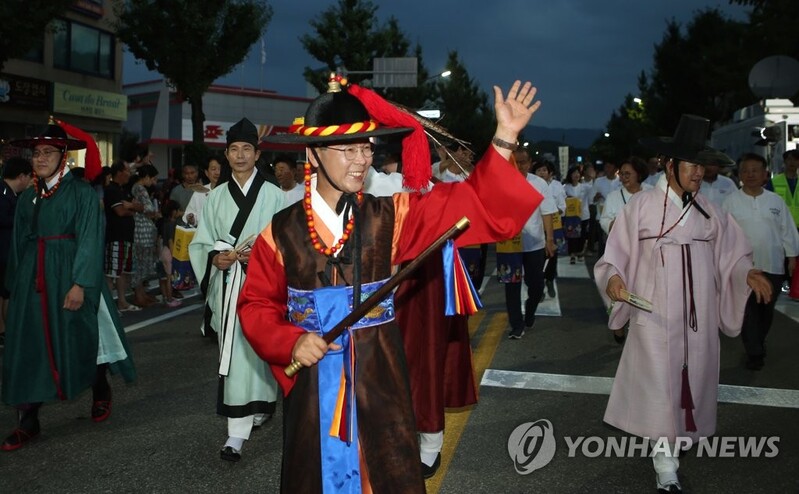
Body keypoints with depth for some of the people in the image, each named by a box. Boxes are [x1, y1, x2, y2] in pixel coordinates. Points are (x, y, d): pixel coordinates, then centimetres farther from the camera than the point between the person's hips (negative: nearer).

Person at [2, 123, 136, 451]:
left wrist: (80, 284, -19)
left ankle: (101, 393, 34)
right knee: (28, 347, 2)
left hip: (70, 274, -5)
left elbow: (89, 240, -12)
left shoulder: (81, 192, -6)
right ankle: (27, 422, 10)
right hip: (33, 280, 5)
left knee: (82, 339, 7)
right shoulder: (27, 197, 11)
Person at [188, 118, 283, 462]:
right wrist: (215, 258, -9)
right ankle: (257, 407, 20)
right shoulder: (216, 197, 11)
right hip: (227, 283, 3)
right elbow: (201, 243, 11)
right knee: (233, 352, 4)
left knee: (254, 349, -5)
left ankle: (238, 432, -1)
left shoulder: (273, 195, 1)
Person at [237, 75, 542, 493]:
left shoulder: (390, 216, -3)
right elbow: (257, 305, 3)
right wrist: (290, 343, -15)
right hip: (311, 381, 0)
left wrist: (504, 138, -18)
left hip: (379, 378, 1)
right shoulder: (282, 232, -5)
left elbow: (471, 203, -8)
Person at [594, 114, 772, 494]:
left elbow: (730, 255, 11)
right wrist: (612, 277, -24)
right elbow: (616, 255, -5)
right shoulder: (640, 205, -6)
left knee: (690, 385, 13)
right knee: (660, 390, -4)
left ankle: (669, 451, 33)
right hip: (655, 317, -5)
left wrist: (747, 273, -9)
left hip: (698, 318, 5)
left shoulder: (710, 212, 8)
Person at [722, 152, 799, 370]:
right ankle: (754, 352, 5)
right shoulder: (731, 201, -1)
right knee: (748, 309, -3)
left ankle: (759, 342, 34)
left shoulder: (776, 201, 6)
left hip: (772, 265, 2)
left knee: (766, 308, 13)